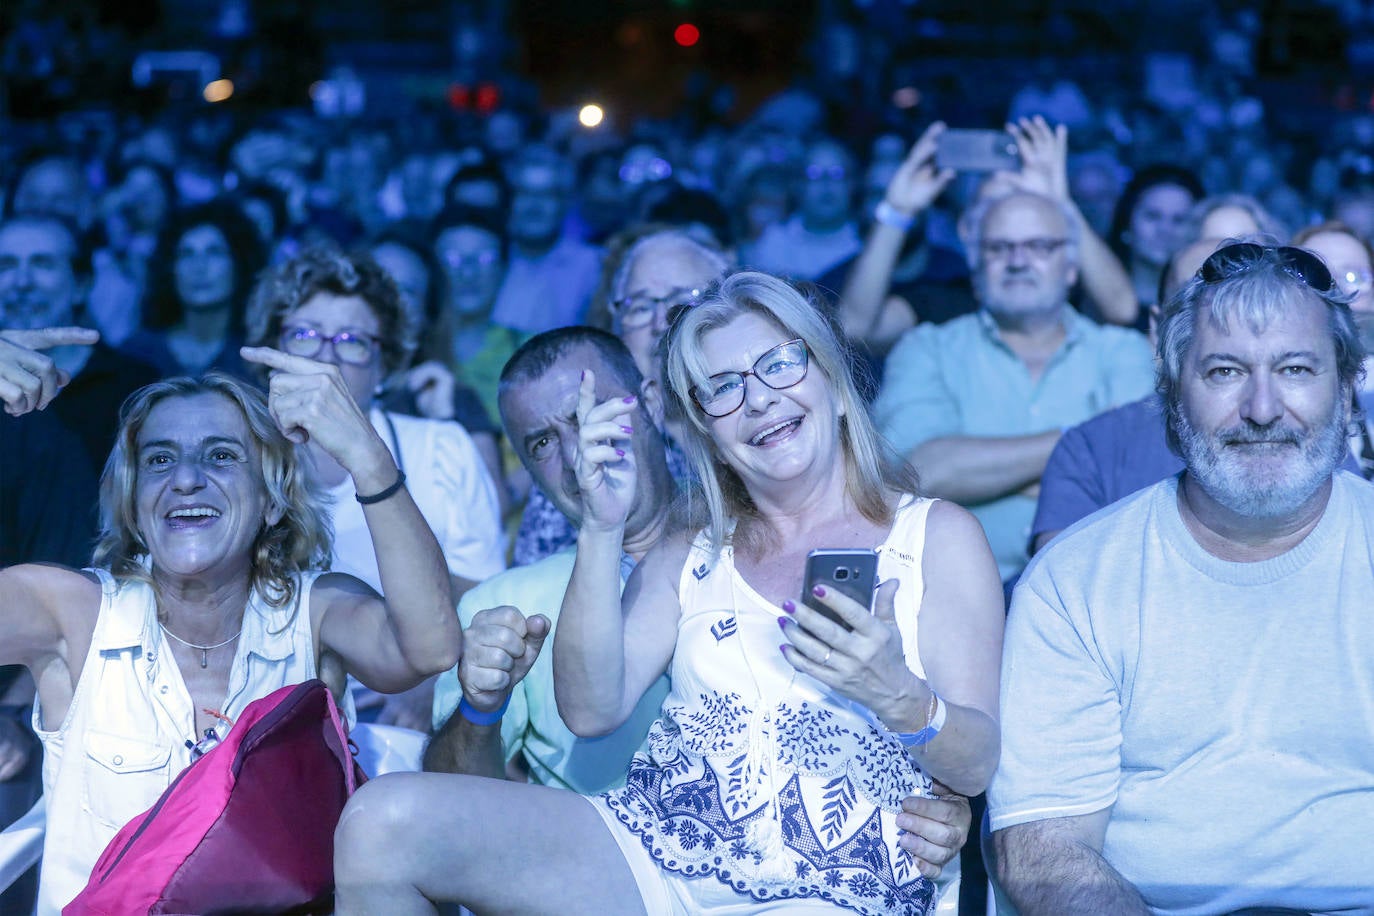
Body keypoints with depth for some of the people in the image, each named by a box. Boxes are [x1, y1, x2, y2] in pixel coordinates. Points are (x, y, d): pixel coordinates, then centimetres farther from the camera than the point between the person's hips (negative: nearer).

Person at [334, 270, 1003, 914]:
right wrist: (603, 528, -5)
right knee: (384, 817, -17)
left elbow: (978, 765, 1)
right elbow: (591, 708, 4)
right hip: (646, 856, 5)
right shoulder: (689, 557, 19)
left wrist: (895, 693, -21)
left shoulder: (936, 537, 9)